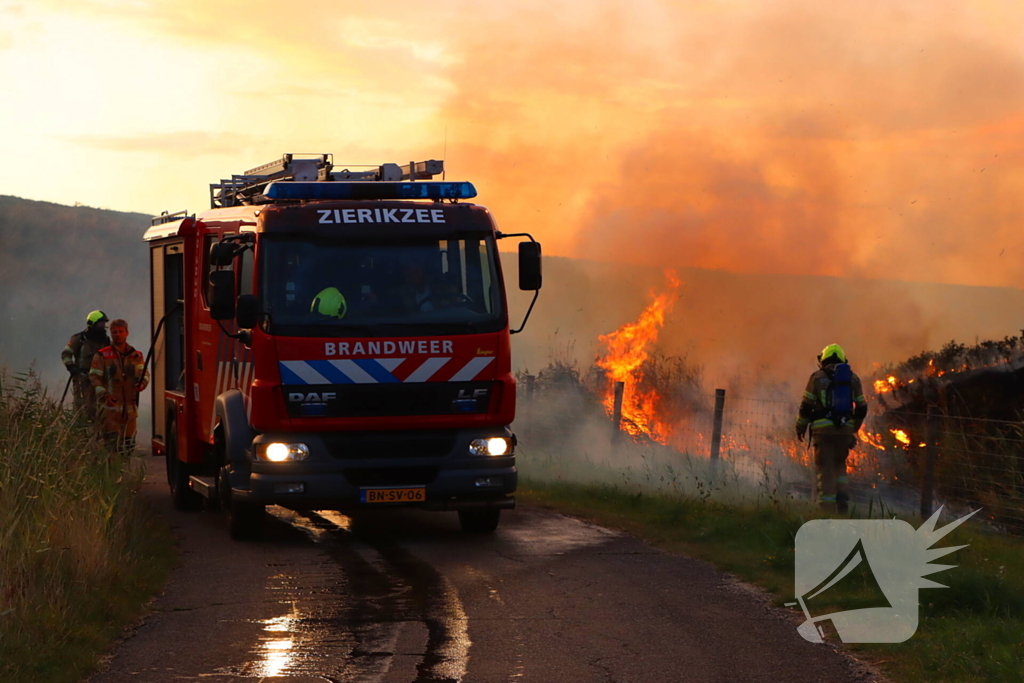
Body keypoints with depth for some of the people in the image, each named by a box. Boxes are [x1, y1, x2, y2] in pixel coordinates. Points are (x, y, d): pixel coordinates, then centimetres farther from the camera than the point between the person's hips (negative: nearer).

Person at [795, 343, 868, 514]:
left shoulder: (818, 377, 0)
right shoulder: (853, 378, 11)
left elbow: (807, 405, -2)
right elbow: (862, 408, 14)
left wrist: (800, 427, 11)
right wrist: (854, 428, 28)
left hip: (823, 429, -3)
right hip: (845, 429, 3)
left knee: (825, 468, 0)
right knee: (839, 464, 20)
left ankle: (827, 507, -4)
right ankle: (842, 495, 0)